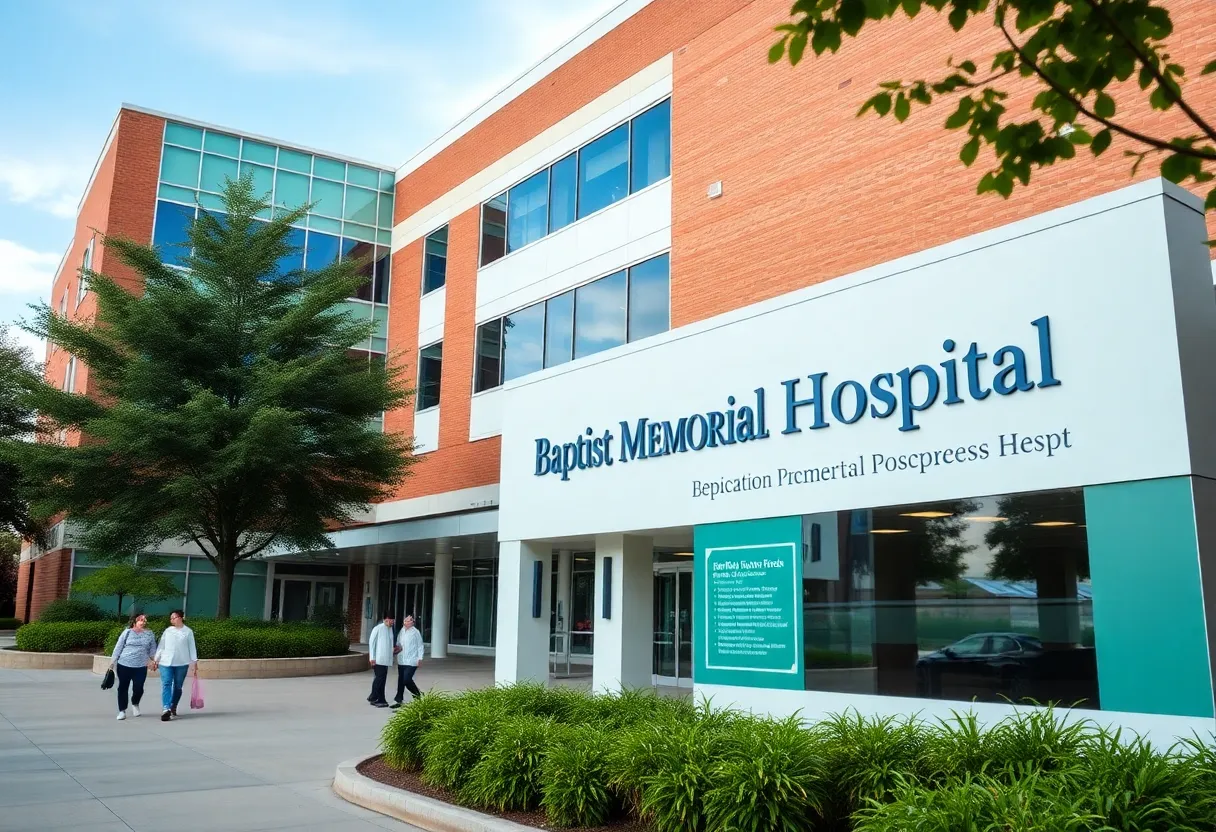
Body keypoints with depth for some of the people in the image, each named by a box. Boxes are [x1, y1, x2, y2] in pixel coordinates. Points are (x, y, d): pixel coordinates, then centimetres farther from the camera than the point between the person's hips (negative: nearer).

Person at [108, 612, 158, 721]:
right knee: (123, 688, 4)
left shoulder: (150, 634, 7)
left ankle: (135, 704, 30)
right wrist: (113, 660, 0)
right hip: (124, 665, -1)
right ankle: (122, 711, 16)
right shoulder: (127, 632, 1)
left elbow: (152, 649, 11)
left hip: (141, 667, 1)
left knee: (138, 688, -1)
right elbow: (118, 647, 3)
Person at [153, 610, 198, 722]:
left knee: (178, 686, 7)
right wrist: (156, 659, 9)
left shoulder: (188, 631, 5)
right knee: (166, 685, -12)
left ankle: (173, 707, 24)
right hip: (166, 662, 1)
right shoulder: (167, 631, 10)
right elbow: (161, 646, 12)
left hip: (182, 663, -1)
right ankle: (166, 709, -20)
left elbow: (192, 647, 5)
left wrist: (195, 662, 1)